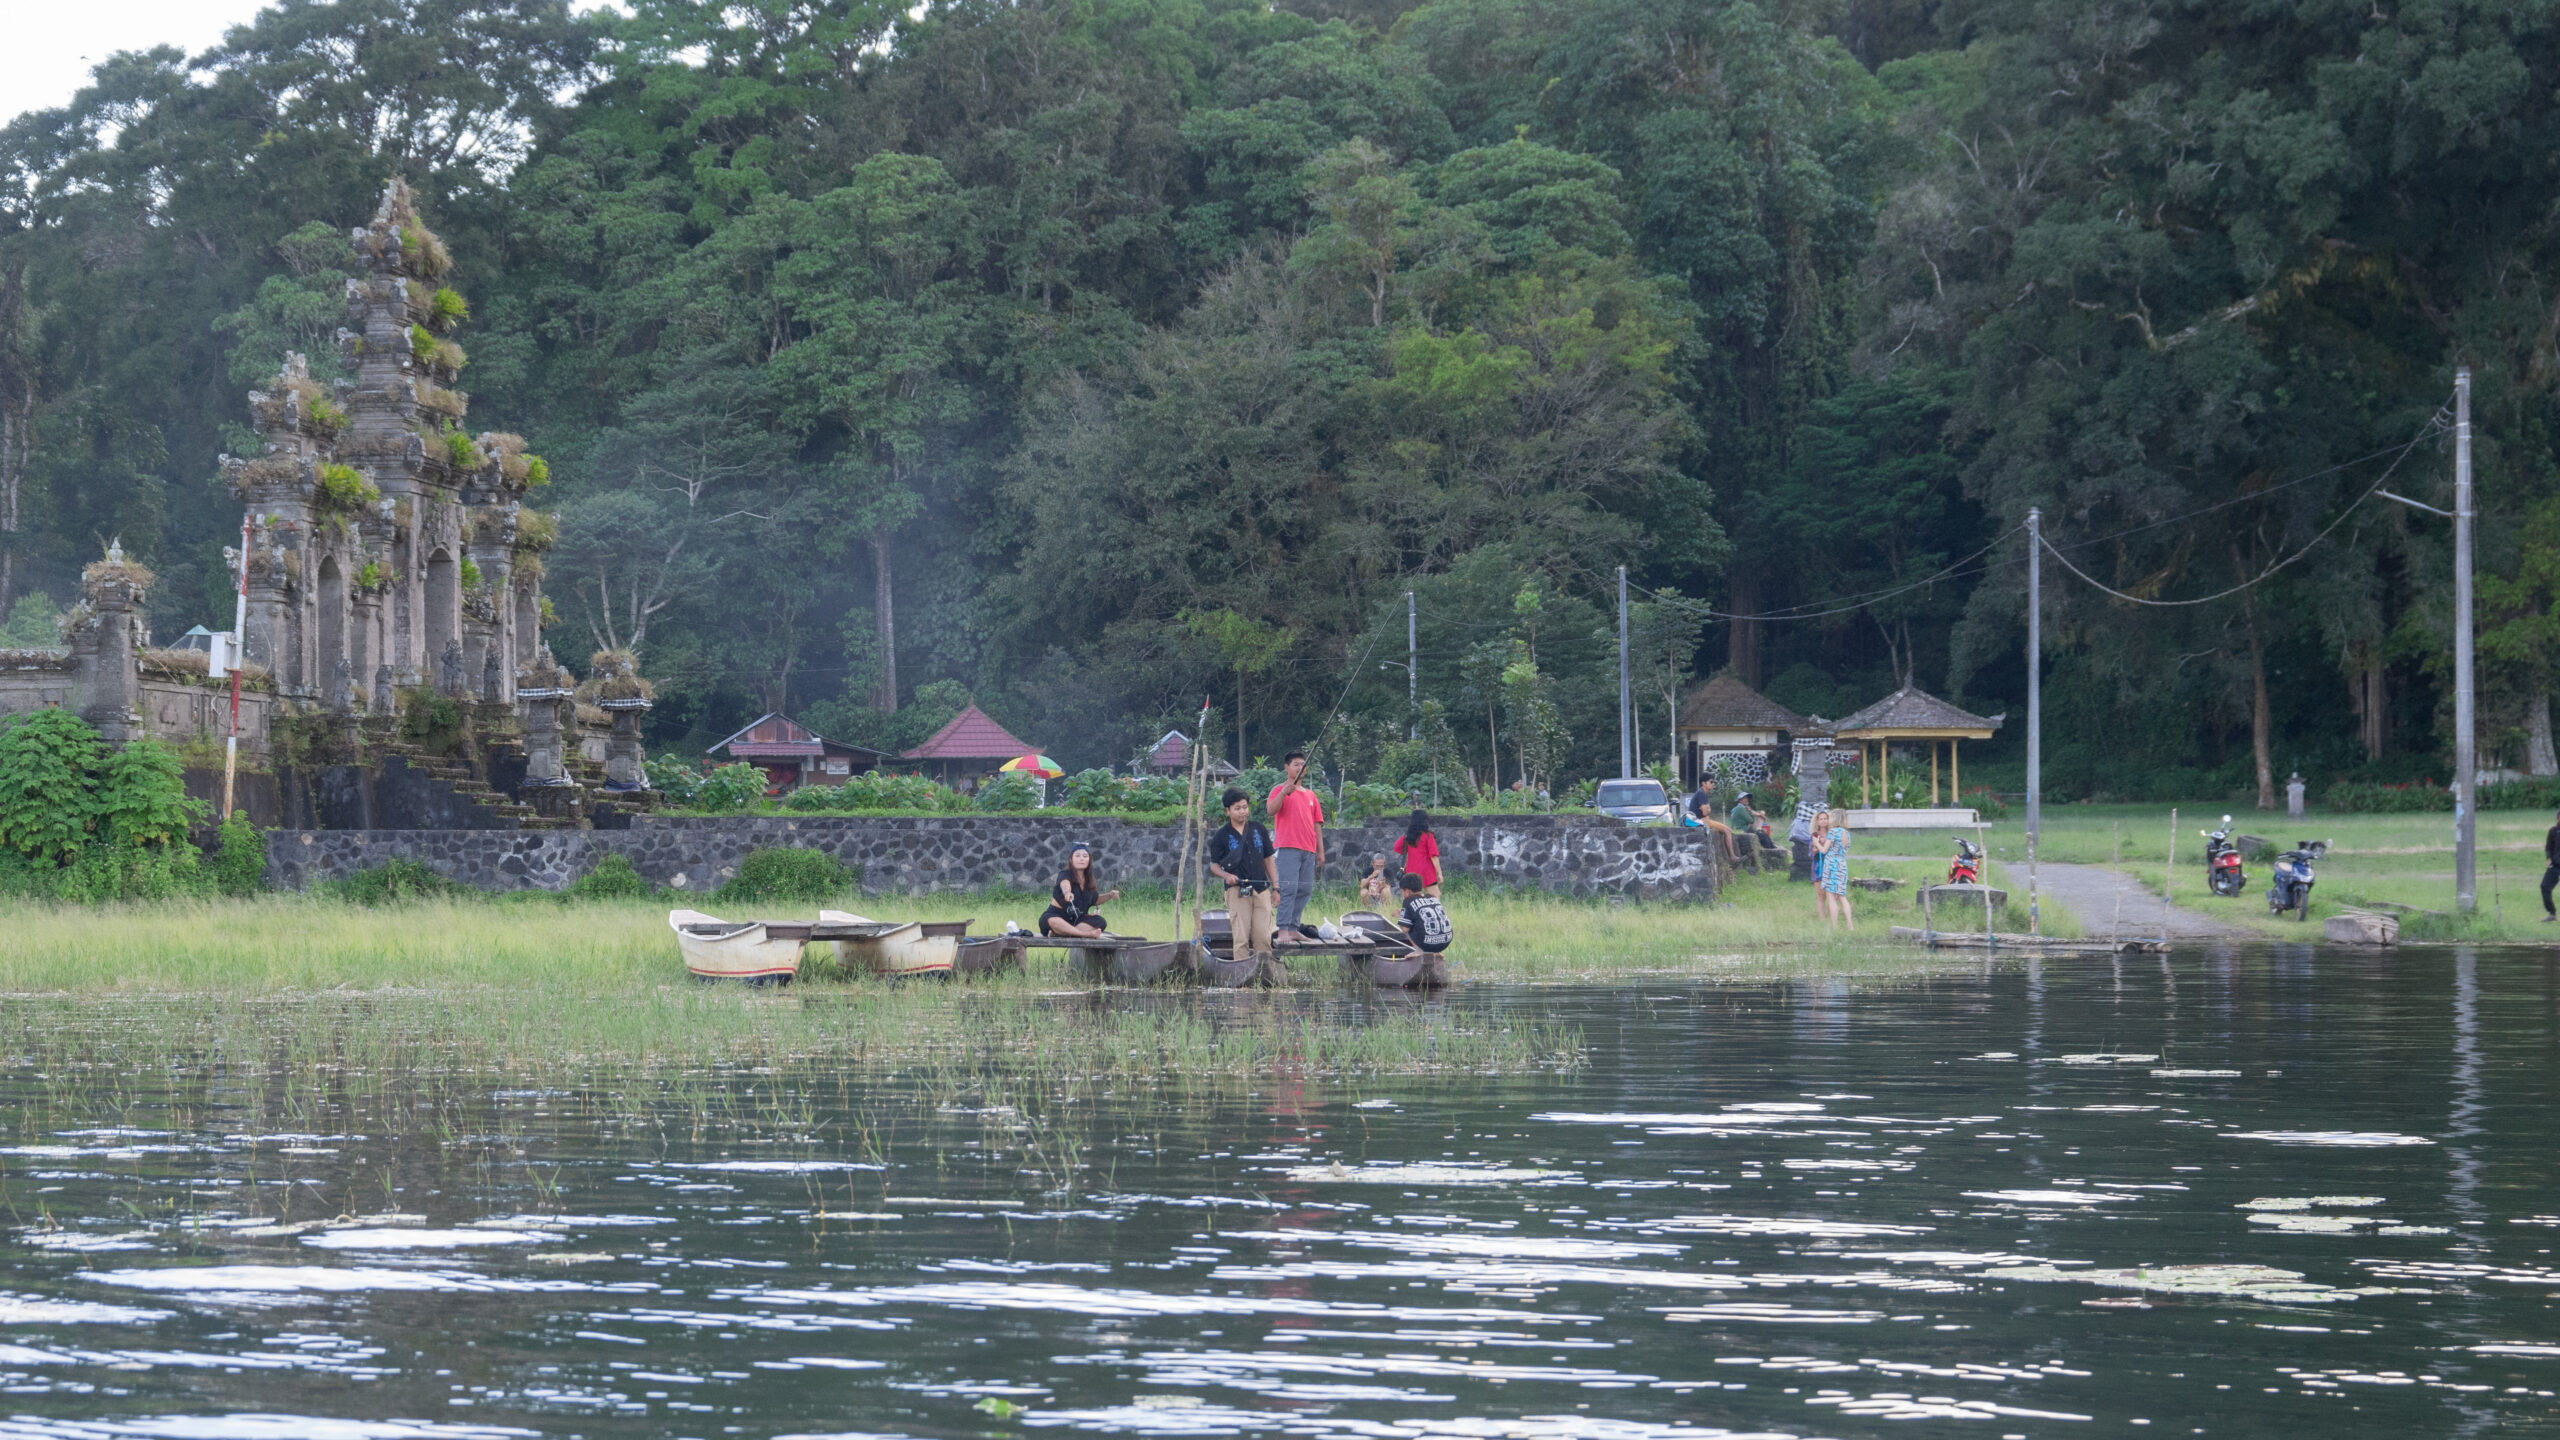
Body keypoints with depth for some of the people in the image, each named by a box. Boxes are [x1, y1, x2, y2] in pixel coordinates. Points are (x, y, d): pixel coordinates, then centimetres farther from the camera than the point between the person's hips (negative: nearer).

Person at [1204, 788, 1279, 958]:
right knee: (1241, 939, -7)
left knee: (1263, 937, -3)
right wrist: (1226, 875, -14)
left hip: (1261, 889, 3)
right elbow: (1214, 865, 7)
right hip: (1237, 891, -3)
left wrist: (1276, 887, 11)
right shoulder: (1222, 835, 3)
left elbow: (1268, 861, 17)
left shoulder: (1258, 830, 11)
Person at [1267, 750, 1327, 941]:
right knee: (1289, 888, -13)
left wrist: (1320, 850, 16)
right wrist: (1284, 792, -28)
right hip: (1289, 847, -6)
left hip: (1308, 850, 6)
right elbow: (1271, 810, -14)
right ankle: (1283, 929, -15)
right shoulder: (1280, 790, 3)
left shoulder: (1310, 794, 20)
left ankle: (1294, 928, 9)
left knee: (1305, 890, 5)